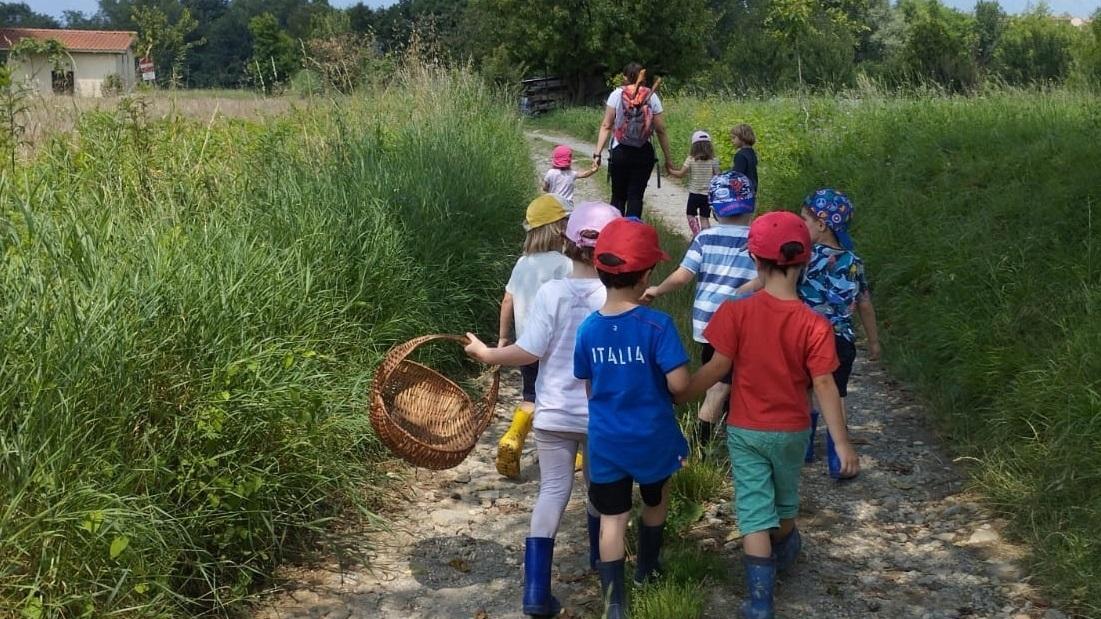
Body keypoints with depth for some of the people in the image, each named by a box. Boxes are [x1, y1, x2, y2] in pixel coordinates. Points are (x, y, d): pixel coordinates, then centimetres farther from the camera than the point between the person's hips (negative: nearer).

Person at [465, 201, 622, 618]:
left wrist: (486, 354, 0)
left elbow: (529, 352, -14)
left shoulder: (550, 293, -13)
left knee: (553, 491, 4)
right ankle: (600, 558, 43)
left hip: (554, 414, 0)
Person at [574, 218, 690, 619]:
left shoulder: (588, 329, -6)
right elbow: (679, 383, -22)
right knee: (655, 502, 26)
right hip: (651, 437, -2)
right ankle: (647, 569, 45)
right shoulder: (657, 325, -19)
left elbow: (588, 388, 4)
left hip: (605, 441, 2)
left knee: (612, 520, 7)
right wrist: (658, 384, 1)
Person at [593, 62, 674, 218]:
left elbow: (606, 126, -5)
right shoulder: (652, 96, 1)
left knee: (618, 196, 11)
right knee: (636, 196, 4)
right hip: (644, 154, 0)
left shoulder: (617, 94, 0)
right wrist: (668, 158, 5)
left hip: (620, 153, 0)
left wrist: (598, 153, -5)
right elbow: (660, 130, -1)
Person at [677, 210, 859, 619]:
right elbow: (824, 385, -15)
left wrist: (677, 399, -1)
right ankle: (783, 555, 52)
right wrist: (842, 444, -9)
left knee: (754, 511, 3)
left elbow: (716, 369, -15)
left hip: (745, 430, -1)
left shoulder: (737, 312, -18)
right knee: (785, 501, 25)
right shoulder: (814, 325, -16)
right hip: (792, 431, 2)